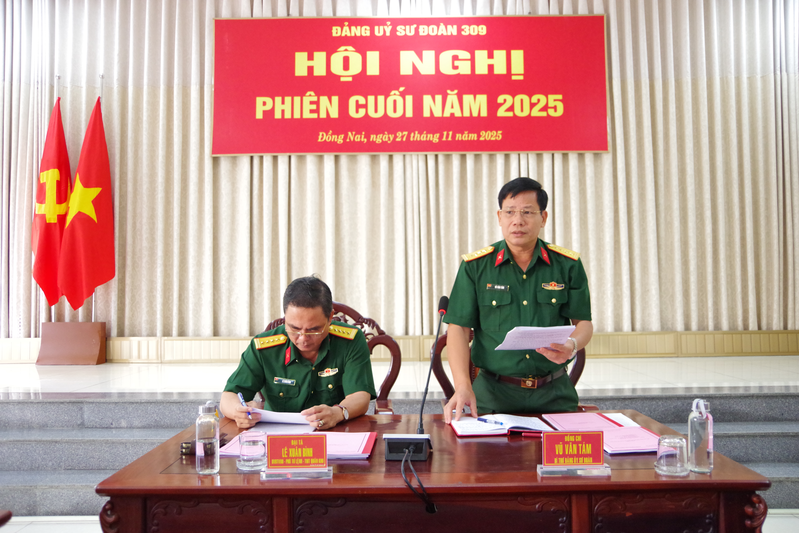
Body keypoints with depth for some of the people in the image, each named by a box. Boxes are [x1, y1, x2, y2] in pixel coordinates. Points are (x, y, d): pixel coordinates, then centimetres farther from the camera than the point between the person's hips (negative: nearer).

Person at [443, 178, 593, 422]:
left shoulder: (568, 265, 6)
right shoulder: (475, 266, 1)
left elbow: (584, 322, 10)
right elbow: (459, 328, -1)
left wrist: (572, 345, -14)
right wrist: (463, 387, -14)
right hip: (493, 393, -1)